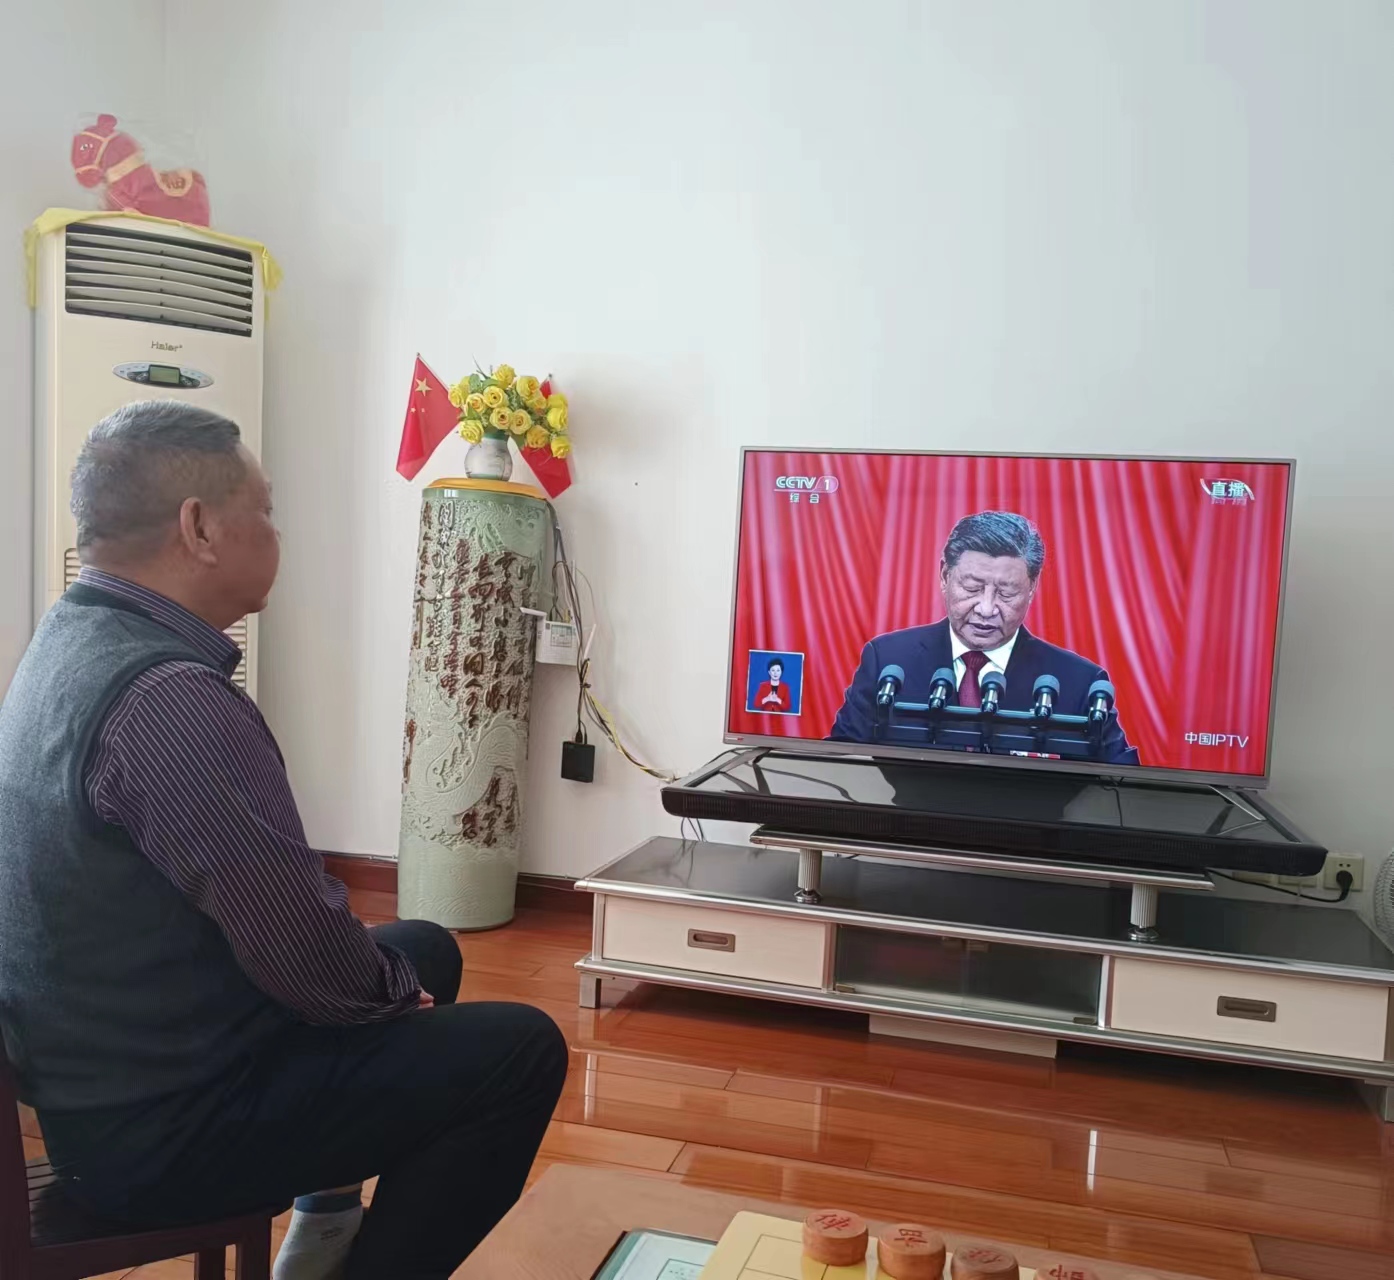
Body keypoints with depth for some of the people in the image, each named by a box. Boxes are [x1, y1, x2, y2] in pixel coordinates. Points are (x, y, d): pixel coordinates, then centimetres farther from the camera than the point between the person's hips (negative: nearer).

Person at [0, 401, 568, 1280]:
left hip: (112, 1068, 10)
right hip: (158, 1125, -10)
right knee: (520, 1050, -7)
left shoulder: (75, 643, 4)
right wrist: (400, 988, -6)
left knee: (427, 947, 21)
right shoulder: (167, 695, -29)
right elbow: (305, 951, -27)